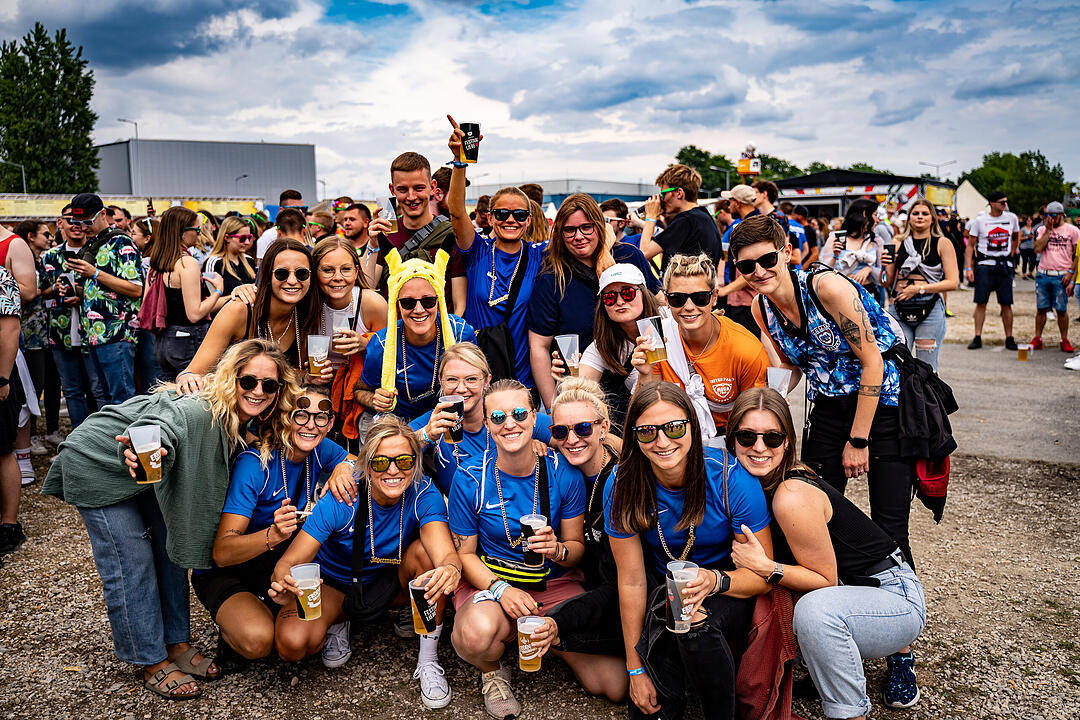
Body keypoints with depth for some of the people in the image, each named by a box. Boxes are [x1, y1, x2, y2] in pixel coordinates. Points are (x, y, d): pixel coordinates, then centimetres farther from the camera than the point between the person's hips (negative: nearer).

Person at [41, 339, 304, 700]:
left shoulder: (245, 422, -11)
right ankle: (153, 663, 6)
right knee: (131, 562, -7)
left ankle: (177, 644, 23)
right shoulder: (199, 412, -37)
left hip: (145, 467, 8)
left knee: (171, 547, 10)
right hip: (97, 465, -8)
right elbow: (158, 428, -56)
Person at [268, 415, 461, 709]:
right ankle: (337, 622, 9)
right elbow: (288, 563, -30)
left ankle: (428, 661, -15)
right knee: (292, 644, -29)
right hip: (334, 584, -1)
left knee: (424, 550, -31)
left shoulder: (424, 495, -24)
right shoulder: (341, 501, -27)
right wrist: (284, 586, -54)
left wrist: (450, 569, -64)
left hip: (390, 581, 1)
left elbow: (445, 553, -39)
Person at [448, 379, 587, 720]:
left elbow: (577, 546, 1)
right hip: (488, 579, -2)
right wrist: (500, 589, -20)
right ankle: (492, 671, 2)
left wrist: (558, 550, -23)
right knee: (476, 633, -39)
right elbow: (465, 553, -2)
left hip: (554, 583, 2)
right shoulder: (469, 480, -10)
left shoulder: (564, 474, -8)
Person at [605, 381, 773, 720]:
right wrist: (636, 669, -11)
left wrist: (716, 580, -38)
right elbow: (631, 581, -12)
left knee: (697, 621, -34)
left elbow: (764, 576, -16)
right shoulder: (623, 485, -18)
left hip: (731, 593, -1)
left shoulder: (732, 478, -24)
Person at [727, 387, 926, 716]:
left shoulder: (793, 498, -26)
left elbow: (826, 580, -18)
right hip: (847, 597, 9)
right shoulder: (760, 482, -3)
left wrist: (767, 568, -29)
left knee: (815, 608, -36)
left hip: (896, 598, -9)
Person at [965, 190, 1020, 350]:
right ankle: (977, 338, 4)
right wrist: (968, 268, -8)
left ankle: (1009, 339, 10)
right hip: (984, 265, -2)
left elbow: (1016, 237, 24)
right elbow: (970, 245, 0)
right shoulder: (980, 220, -2)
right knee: (981, 303, -1)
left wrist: (1011, 255, 15)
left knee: (1006, 304, 3)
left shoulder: (1011, 218, 6)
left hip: (1005, 266, 2)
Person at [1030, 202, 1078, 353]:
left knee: (1062, 310, 1)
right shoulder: (1042, 229, 10)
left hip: (1061, 276, -2)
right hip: (1043, 274, 2)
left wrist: (1070, 272, -7)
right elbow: (1037, 249, -5)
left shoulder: (1072, 230, 3)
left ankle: (1064, 341, 11)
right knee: (1041, 308, 4)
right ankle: (1037, 339, 12)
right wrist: (1048, 230, -5)